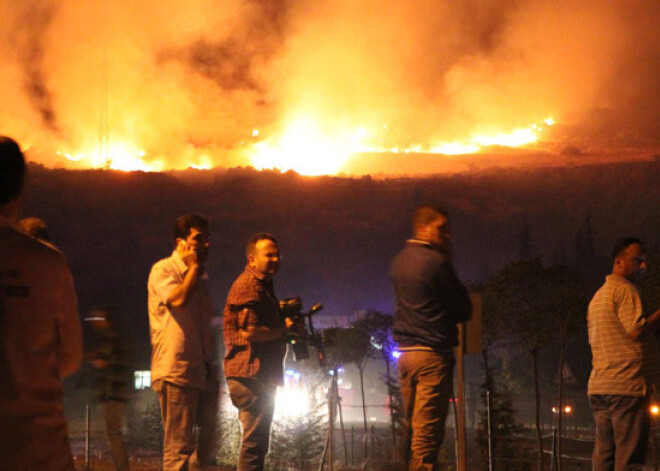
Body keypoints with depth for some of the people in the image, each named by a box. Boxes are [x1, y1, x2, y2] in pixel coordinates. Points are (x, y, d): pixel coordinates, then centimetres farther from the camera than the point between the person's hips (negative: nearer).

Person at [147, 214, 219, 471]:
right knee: (178, 447, -7)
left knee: (206, 447, 7)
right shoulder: (163, 270, -3)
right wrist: (193, 267, -8)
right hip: (176, 371, -8)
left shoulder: (200, 276, 19)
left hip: (202, 371, 8)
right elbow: (178, 300, -23)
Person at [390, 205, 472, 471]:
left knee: (411, 427, 12)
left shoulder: (399, 262, 12)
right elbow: (463, 310, -7)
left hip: (405, 352, 8)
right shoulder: (436, 261, -12)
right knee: (428, 431, -8)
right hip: (434, 354, -8)